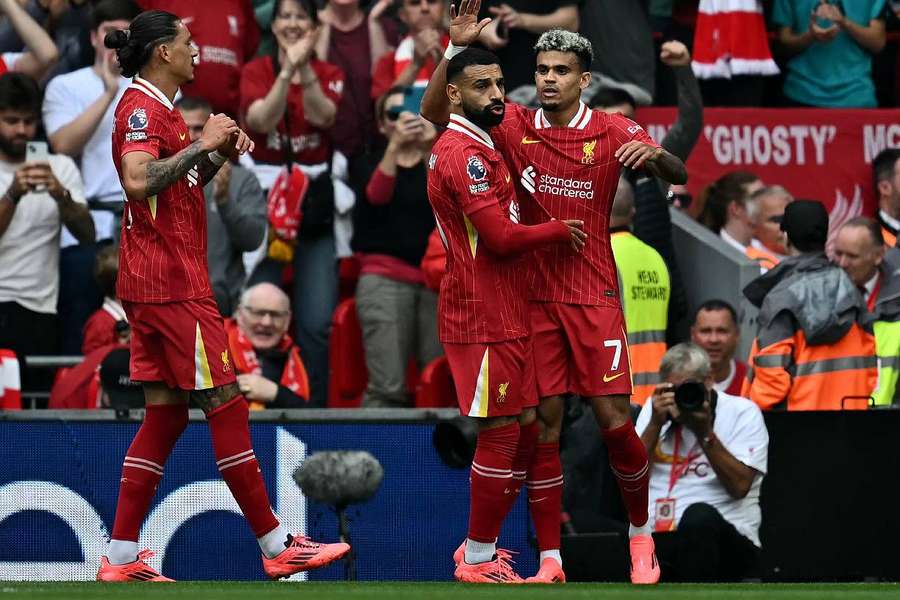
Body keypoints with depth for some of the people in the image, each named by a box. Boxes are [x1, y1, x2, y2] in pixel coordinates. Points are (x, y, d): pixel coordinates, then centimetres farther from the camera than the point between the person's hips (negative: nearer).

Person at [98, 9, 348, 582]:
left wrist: (220, 154, 11)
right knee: (226, 405, -6)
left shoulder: (159, 110, 19)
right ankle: (276, 545, -3)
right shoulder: (142, 109, -13)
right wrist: (203, 144, -23)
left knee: (165, 414, 8)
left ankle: (120, 557, 6)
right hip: (171, 283, -11)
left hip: (160, 285, 11)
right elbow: (139, 180, -30)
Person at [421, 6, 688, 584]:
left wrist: (655, 154, -32)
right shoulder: (515, 126, 1)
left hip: (594, 295, -1)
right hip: (535, 297, 2)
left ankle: (641, 533, 17)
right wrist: (455, 49, -12)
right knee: (545, 424, -1)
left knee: (614, 419, -6)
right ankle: (550, 560, 3)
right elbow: (433, 114, 1)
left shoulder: (613, 131, -3)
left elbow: (679, 175, -9)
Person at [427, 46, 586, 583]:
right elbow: (500, 236, -21)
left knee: (525, 430, 13)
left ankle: (481, 546, 20)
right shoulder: (464, 153, -16)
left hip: (506, 316, 10)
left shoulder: (483, 147, 17)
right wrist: (560, 231, -7)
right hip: (483, 320, -10)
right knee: (502, 433, -6)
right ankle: (478, 561, 1)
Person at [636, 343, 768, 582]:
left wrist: (705, 432, -14)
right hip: (655, 540, 2)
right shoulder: (654, 408, 16)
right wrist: (656, 424, -4)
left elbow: (739, 486, -9)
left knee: (699, 515, -38)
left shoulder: (742, 412, 4)